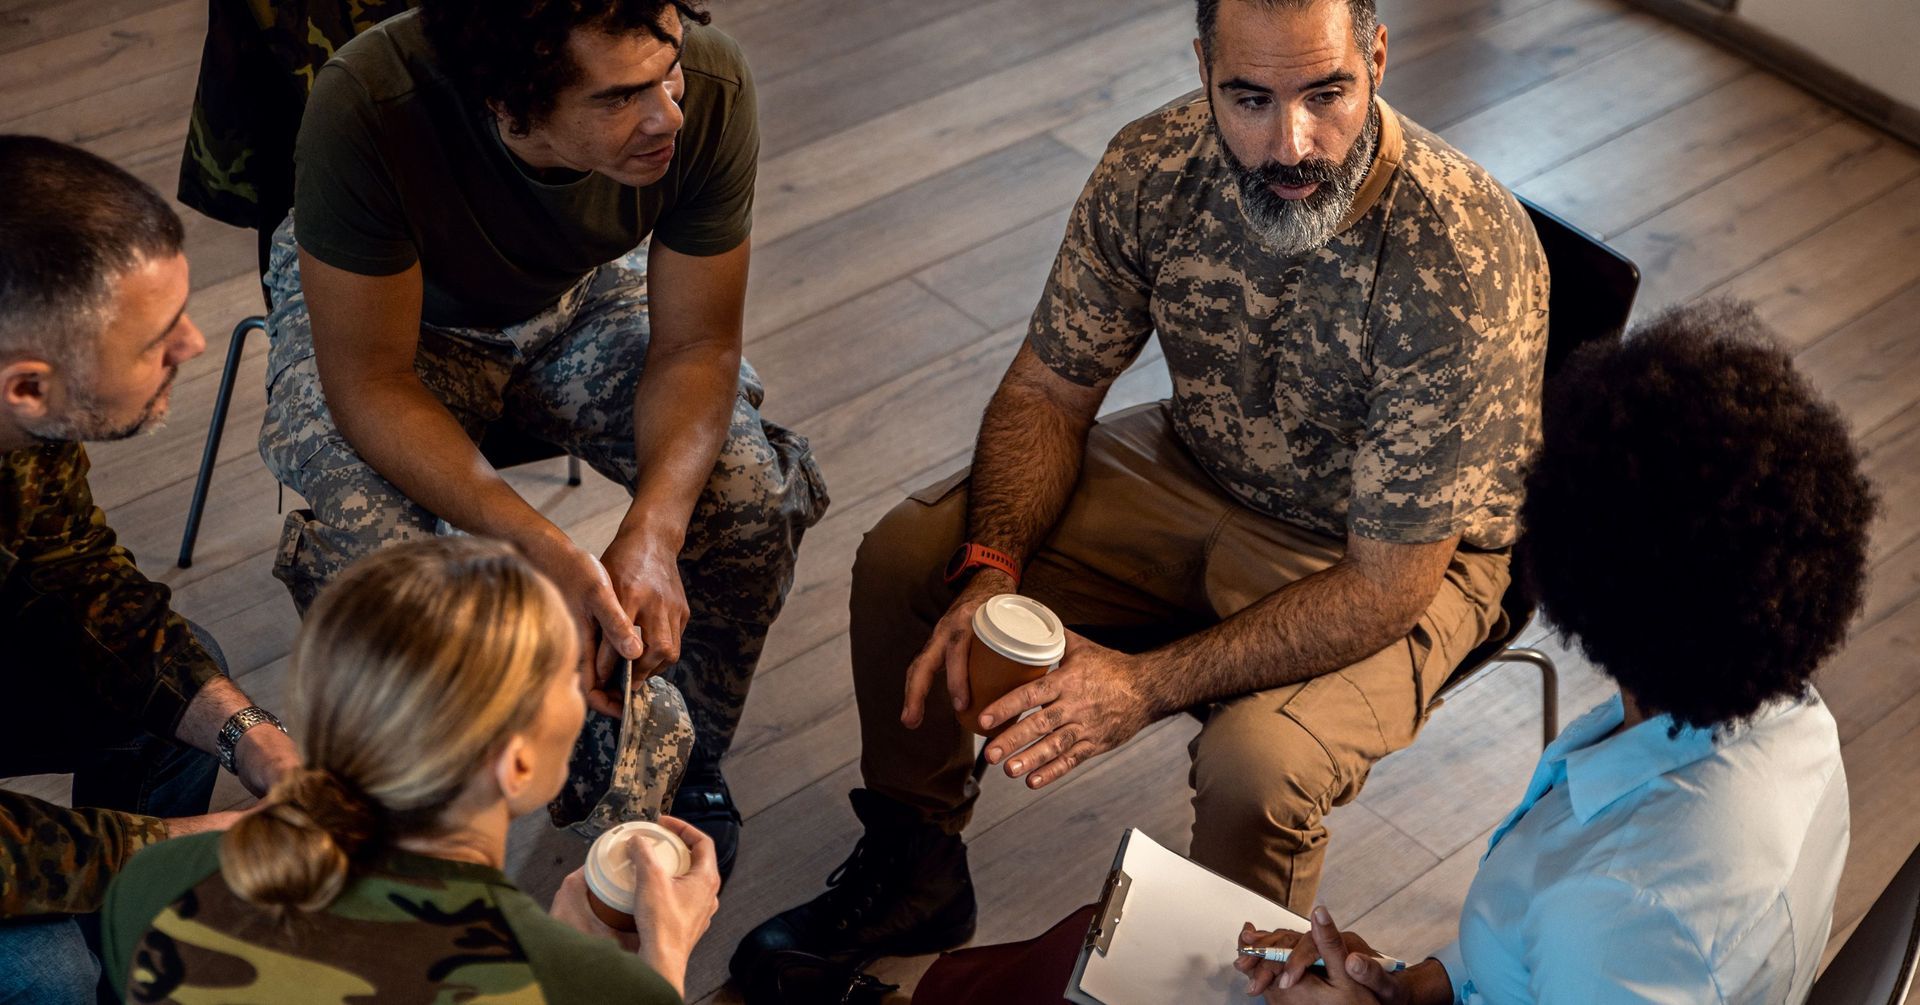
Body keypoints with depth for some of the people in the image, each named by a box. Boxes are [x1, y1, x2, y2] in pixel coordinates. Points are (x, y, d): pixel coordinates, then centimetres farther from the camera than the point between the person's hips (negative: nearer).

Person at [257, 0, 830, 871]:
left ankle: (678, 762, 9)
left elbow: (696, 347, -19)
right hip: (379, 313, -2)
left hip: (577, 295, 3)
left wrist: (653, 531, -37)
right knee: (373, 550, -30)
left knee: (751, 497, -21)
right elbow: (370, 383, -31)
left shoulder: (709, 87, -31)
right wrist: (543, 551, -43)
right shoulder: (369, 105, -40)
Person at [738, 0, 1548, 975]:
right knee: (901, 558, -6)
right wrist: (987, 577, -23)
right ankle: (912, 867, 19)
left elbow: (1387, 587, -28)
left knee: (1256, 764, -33)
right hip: (1195, 469, 5)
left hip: (1399, 556, -5)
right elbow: (1047, 392, -5)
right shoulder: (1156, 165, -18)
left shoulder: (1467, 262, -33)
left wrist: (1148, 684, -33)